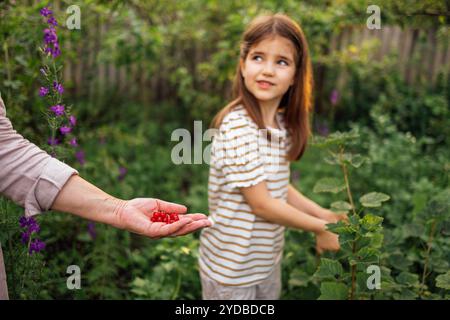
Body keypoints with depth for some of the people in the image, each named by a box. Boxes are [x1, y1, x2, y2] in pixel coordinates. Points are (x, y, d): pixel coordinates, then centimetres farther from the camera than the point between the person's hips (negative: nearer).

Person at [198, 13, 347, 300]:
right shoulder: (237, 126, -26)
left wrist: (324, 215, 1)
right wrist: (320, 228, -12)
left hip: (267, 260, 7)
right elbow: (261, 204, -23)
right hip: (232, 268, -7)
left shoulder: (281, 123, -1)